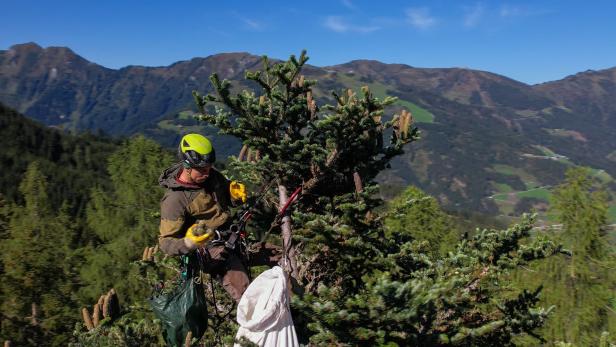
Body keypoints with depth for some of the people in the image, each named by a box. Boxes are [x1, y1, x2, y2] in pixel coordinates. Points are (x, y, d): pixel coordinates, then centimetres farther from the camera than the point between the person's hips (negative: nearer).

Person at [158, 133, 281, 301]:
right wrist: (189, 243, -38)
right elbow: (165, 242, -17)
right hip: (215, 252, -8)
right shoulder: (175, 199, -20)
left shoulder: (211, 175, 0)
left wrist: (235, 194, -6)